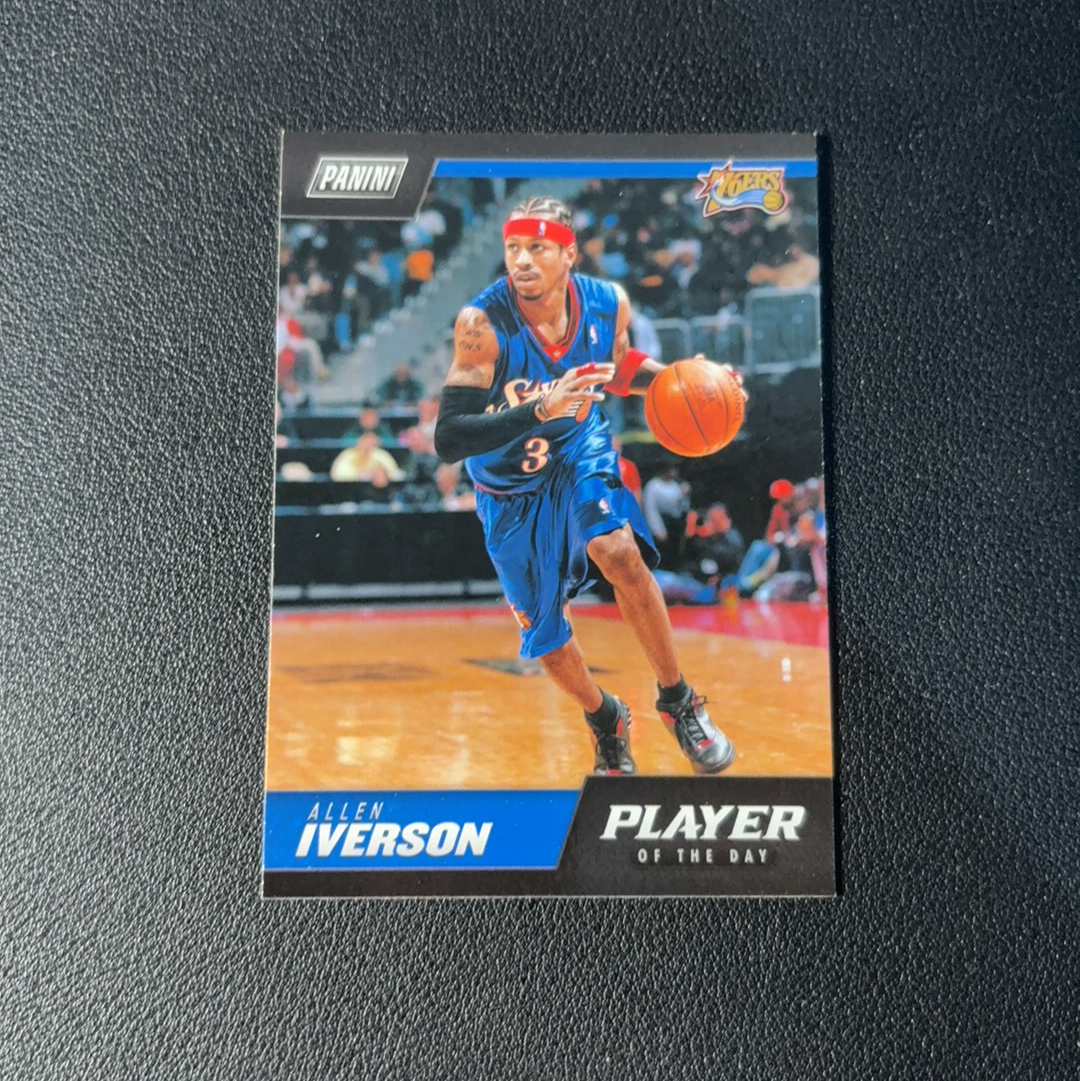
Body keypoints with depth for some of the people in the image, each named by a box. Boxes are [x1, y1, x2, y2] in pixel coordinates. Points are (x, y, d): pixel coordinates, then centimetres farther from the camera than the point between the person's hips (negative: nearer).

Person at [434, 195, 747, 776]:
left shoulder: (607, 303, -15)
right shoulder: (482, 324, -29)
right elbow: (448, 440, -35)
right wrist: (540, 409, -47)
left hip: (580, 452, 1)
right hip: (510, 488, -1)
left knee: (619, 552, -29)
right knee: (545, 640, 6)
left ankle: (677, 701, -5)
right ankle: (605, 722, 37)